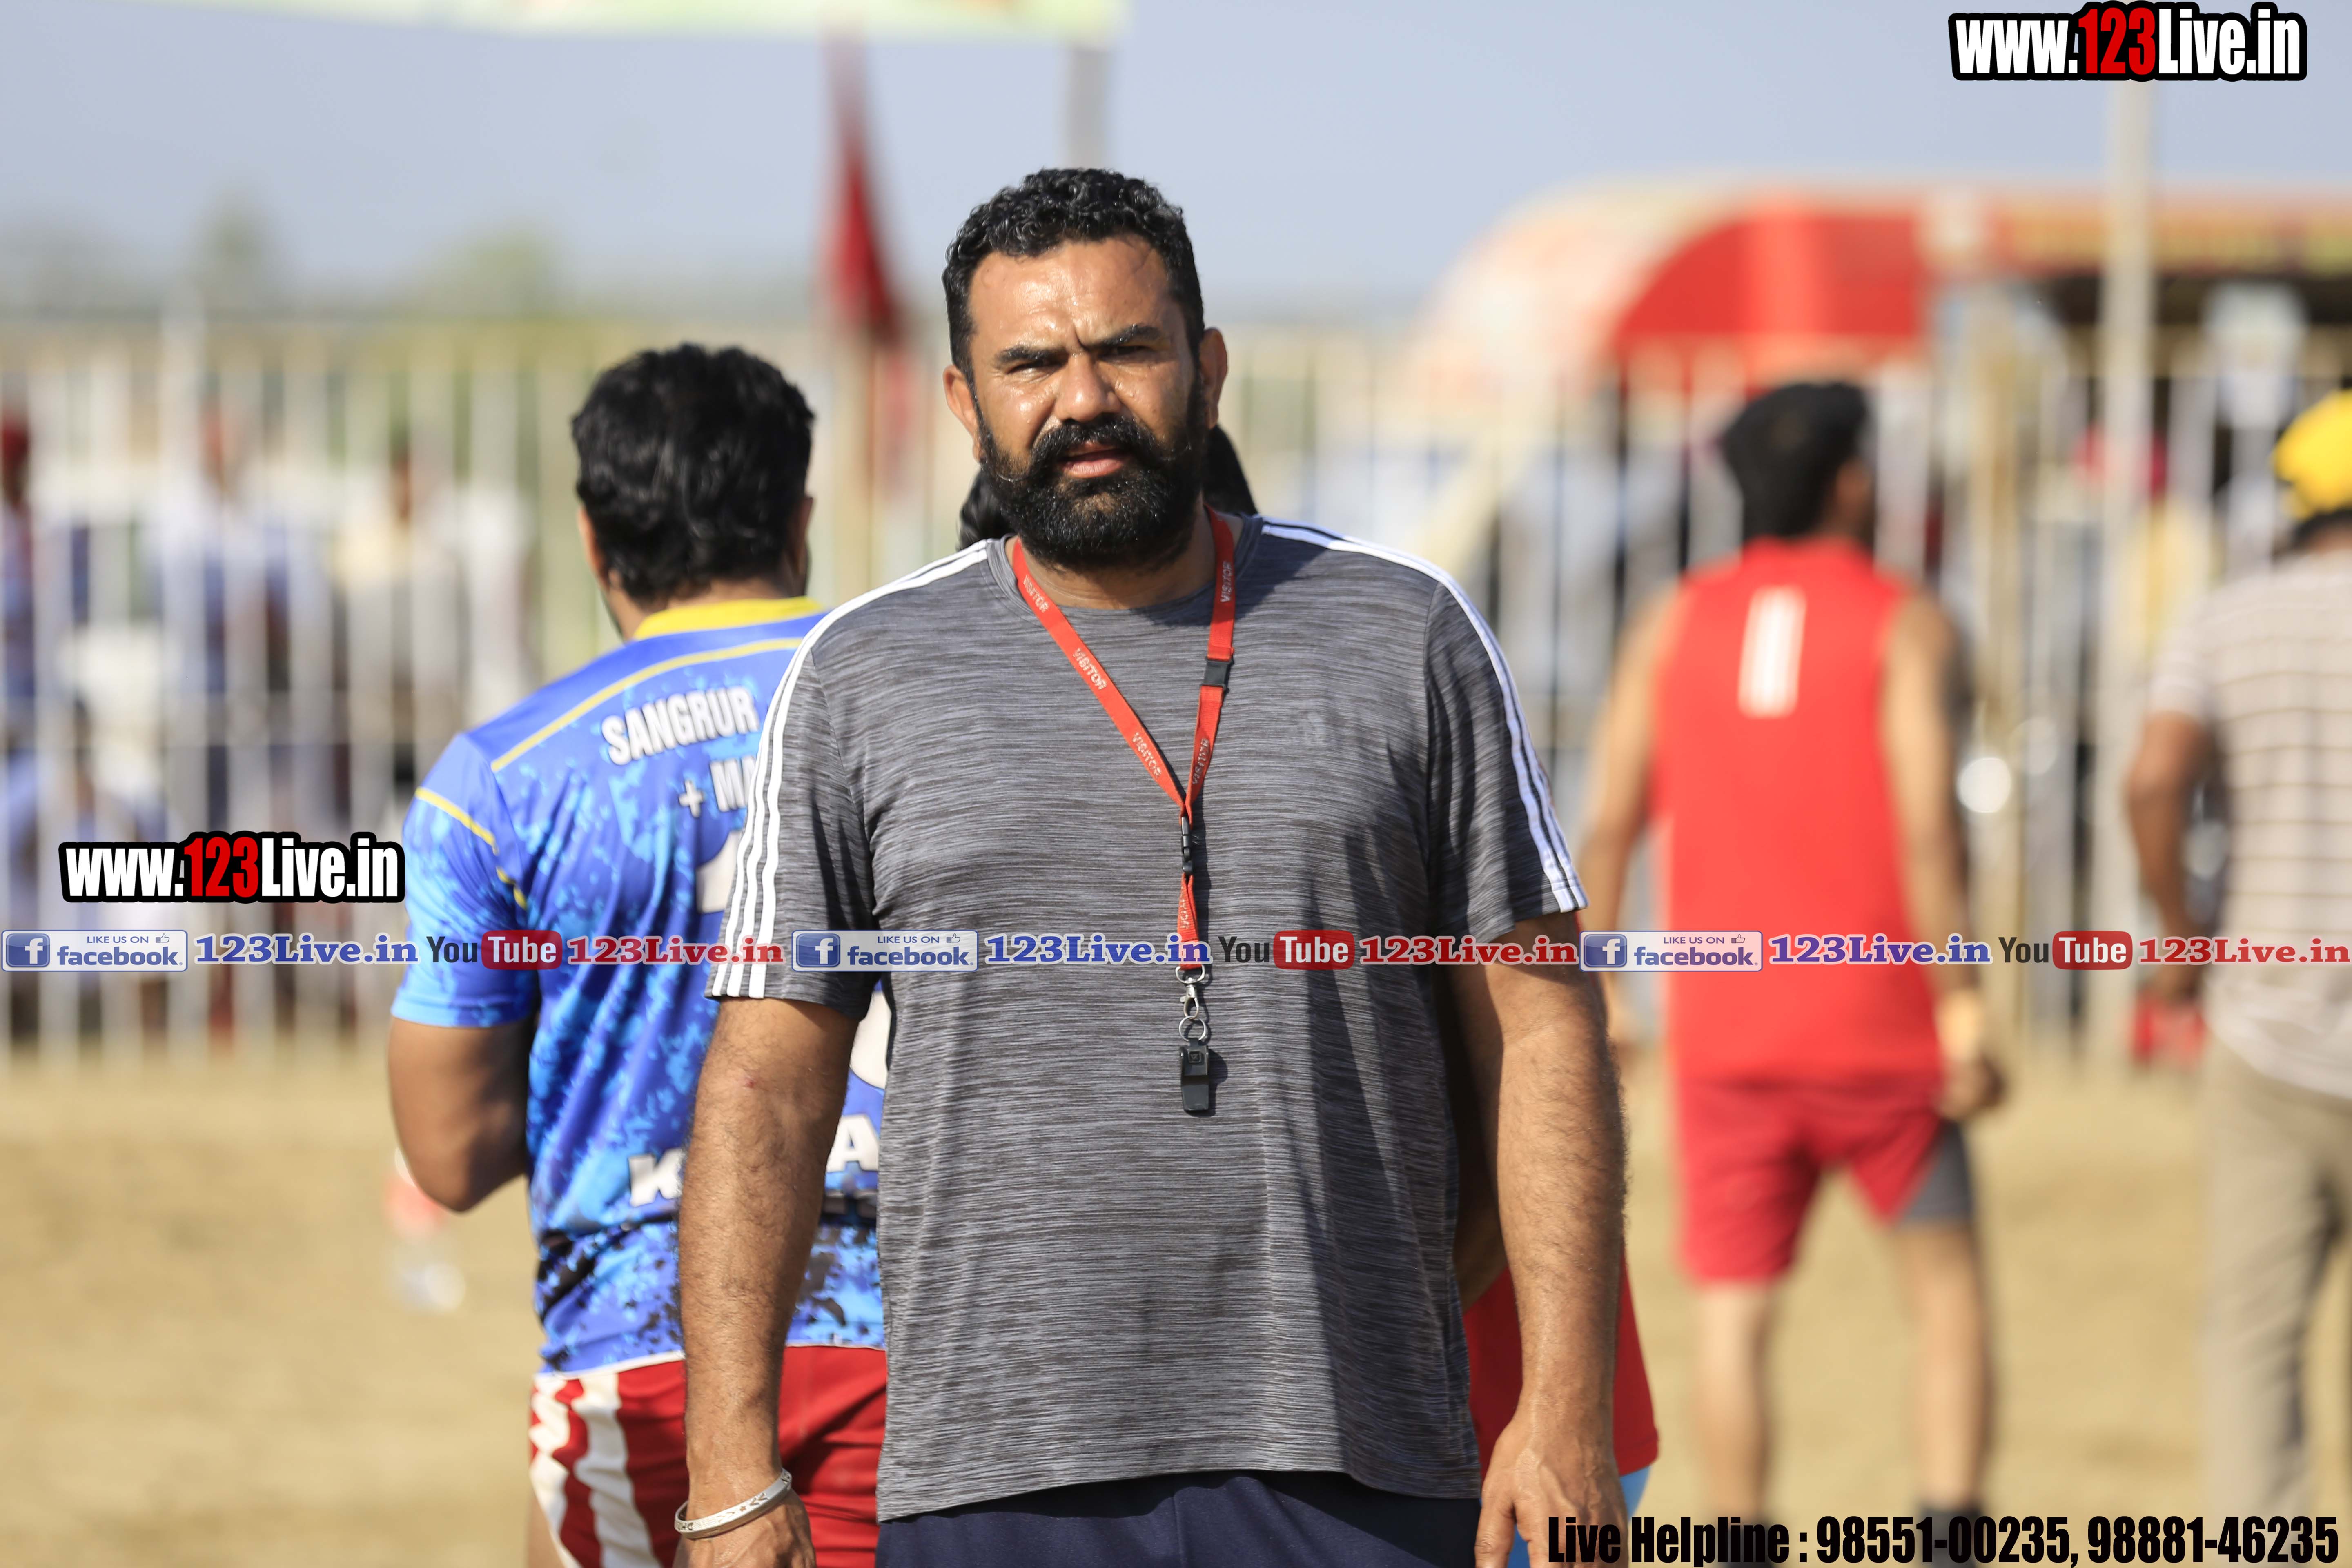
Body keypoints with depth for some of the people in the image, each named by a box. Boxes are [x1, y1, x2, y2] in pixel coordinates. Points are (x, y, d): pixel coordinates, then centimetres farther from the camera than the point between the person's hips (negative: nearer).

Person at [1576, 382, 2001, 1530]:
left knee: (1734, 1316, 4)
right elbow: (1926, 829, -14)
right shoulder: (1907, 627, -3)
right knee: (1947, 1292, 10)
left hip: (1723, 1033, 2)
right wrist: (1962, 1012, -13)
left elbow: (1608, 824, 2)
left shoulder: (1672, 626, 7)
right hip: (1877, 1030, -2)